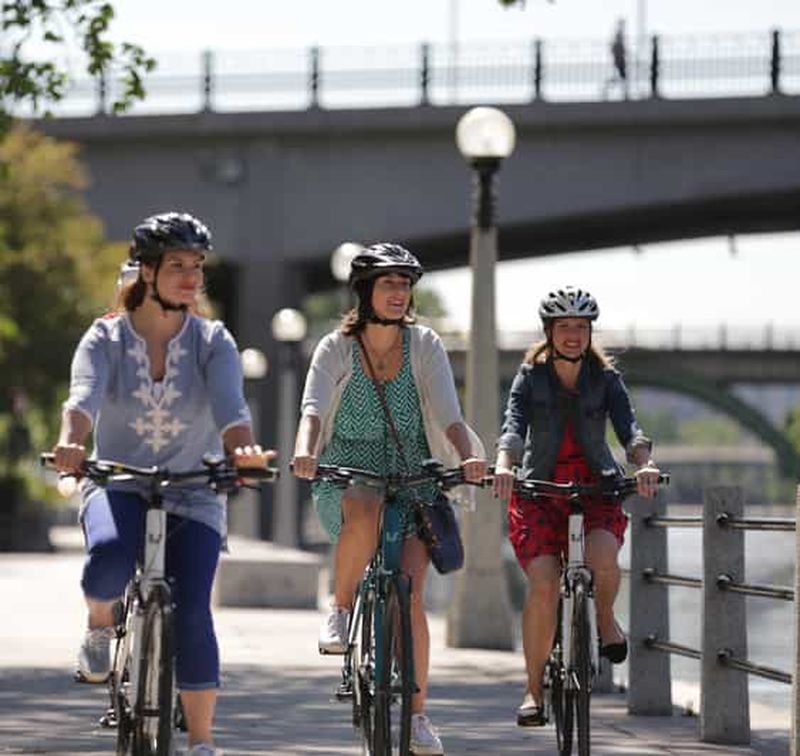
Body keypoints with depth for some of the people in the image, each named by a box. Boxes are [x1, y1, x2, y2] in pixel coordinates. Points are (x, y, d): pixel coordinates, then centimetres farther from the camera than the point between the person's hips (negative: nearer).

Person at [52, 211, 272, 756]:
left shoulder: (213, 341, -2)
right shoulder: (105, 337, -3)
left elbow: (229, 405, -20)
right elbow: (84, 395, -22)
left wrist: (242, 450, -43)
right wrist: (70, 445, -45)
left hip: (193, 493, 1)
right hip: (118, 484, -1)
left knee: (193, 613, -15)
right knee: (110, 560, -34)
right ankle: (100, 625, 1)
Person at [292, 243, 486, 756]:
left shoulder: (425, 346, 0)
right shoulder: (338, 348, -4)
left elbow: (449, 416, -9)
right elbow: (314, 409, -19)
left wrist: (470, 457, -29)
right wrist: (304, 451, -40)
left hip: (411, 477, 1)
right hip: (345, 477, -1)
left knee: (409, 592, -14)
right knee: (367, 510, -39)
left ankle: (417, 714, -3)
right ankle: (341, 610, -16)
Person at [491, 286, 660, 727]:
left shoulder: (606, 379, 0)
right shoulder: (530, 377, -1)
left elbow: (629, 428, -14)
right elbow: (514, 426, -17)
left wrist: (645, 465, -36)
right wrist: (503, 466, -39)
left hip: (596, 486, 0)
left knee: (603, 558, -31)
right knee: (543, 585, -19)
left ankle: (605, 616, 4)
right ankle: (534, 689, -7)